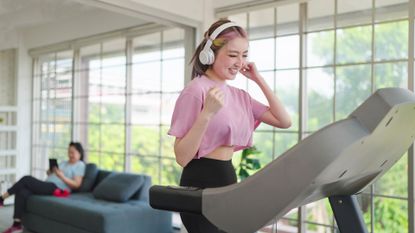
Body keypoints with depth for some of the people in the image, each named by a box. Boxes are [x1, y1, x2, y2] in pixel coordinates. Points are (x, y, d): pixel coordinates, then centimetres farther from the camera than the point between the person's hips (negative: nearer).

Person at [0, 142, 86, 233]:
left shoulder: (80, 165, 3)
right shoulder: (63, 163, 27)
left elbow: (76, 184, -7)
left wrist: (61, 176, -15)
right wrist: (50, 173, 4)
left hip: (55, 188, -8)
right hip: (47, 186, 8)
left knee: (27, 179, -18)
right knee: (22, 193, -18)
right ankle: (17, 224, -18)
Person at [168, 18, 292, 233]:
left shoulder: (238, 95, 10)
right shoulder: (197, 89, -13)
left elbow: (284, 121, 6)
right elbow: (182, 157, -17)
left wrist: (259, 80, 5)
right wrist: (208, 113, -28)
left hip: (228, 180, 8)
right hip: (201, 184, -7)